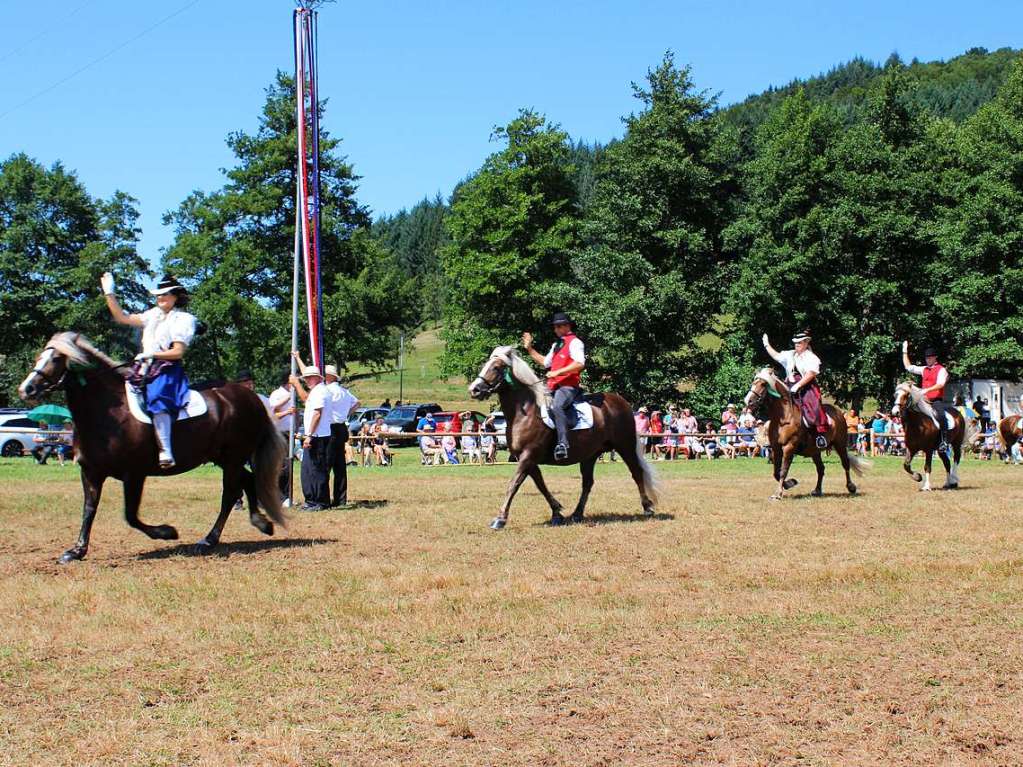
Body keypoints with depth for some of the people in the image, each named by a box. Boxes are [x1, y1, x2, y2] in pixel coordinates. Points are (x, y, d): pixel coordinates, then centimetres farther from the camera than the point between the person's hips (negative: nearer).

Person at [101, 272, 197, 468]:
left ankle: (166, 453, -41)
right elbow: (122, 318, 18)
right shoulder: (153, 315, 20)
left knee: (157, 399, -34)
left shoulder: (183, 319, 1)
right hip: (146, 368, 8)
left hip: (168, 370, -8)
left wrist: (151, 354, -12)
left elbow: (178, 352, -8)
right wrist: (109, 293, 13)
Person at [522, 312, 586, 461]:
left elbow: (580, 364, -19)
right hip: (553, 388, 10)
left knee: (556, 406, -37)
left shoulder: (574, 342, -4)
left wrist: (557, 372, -21)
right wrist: (530, 349, 30)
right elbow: (545, 362, 36)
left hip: (568, 387, -10)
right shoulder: (556, 345, 24)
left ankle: (563, 444, -47)